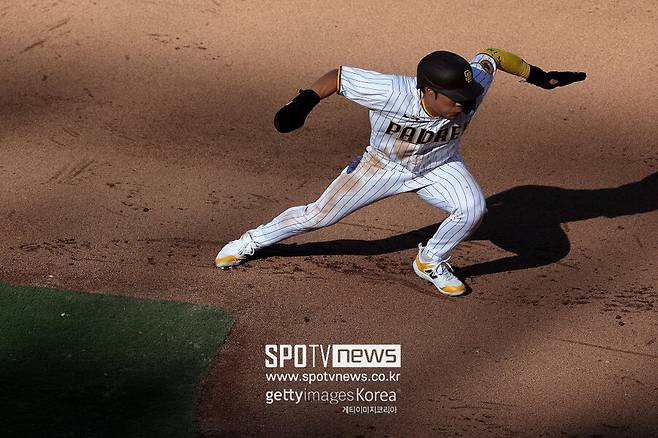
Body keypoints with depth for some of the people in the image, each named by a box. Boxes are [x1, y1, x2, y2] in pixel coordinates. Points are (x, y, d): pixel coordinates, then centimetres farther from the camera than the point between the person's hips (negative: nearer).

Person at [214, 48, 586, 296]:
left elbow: (491, 56, -11)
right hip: (384, 164, -2)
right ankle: (255, 240, 30)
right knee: (318, 215, 3)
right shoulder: (391, 92, -40)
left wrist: (540, 77, -5)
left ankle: (431, 262, 3)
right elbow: (339, 75, -28)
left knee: (473, 208, -26)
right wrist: (303, 103, -42)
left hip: (440, 167, 2)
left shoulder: (470, 88, -32)